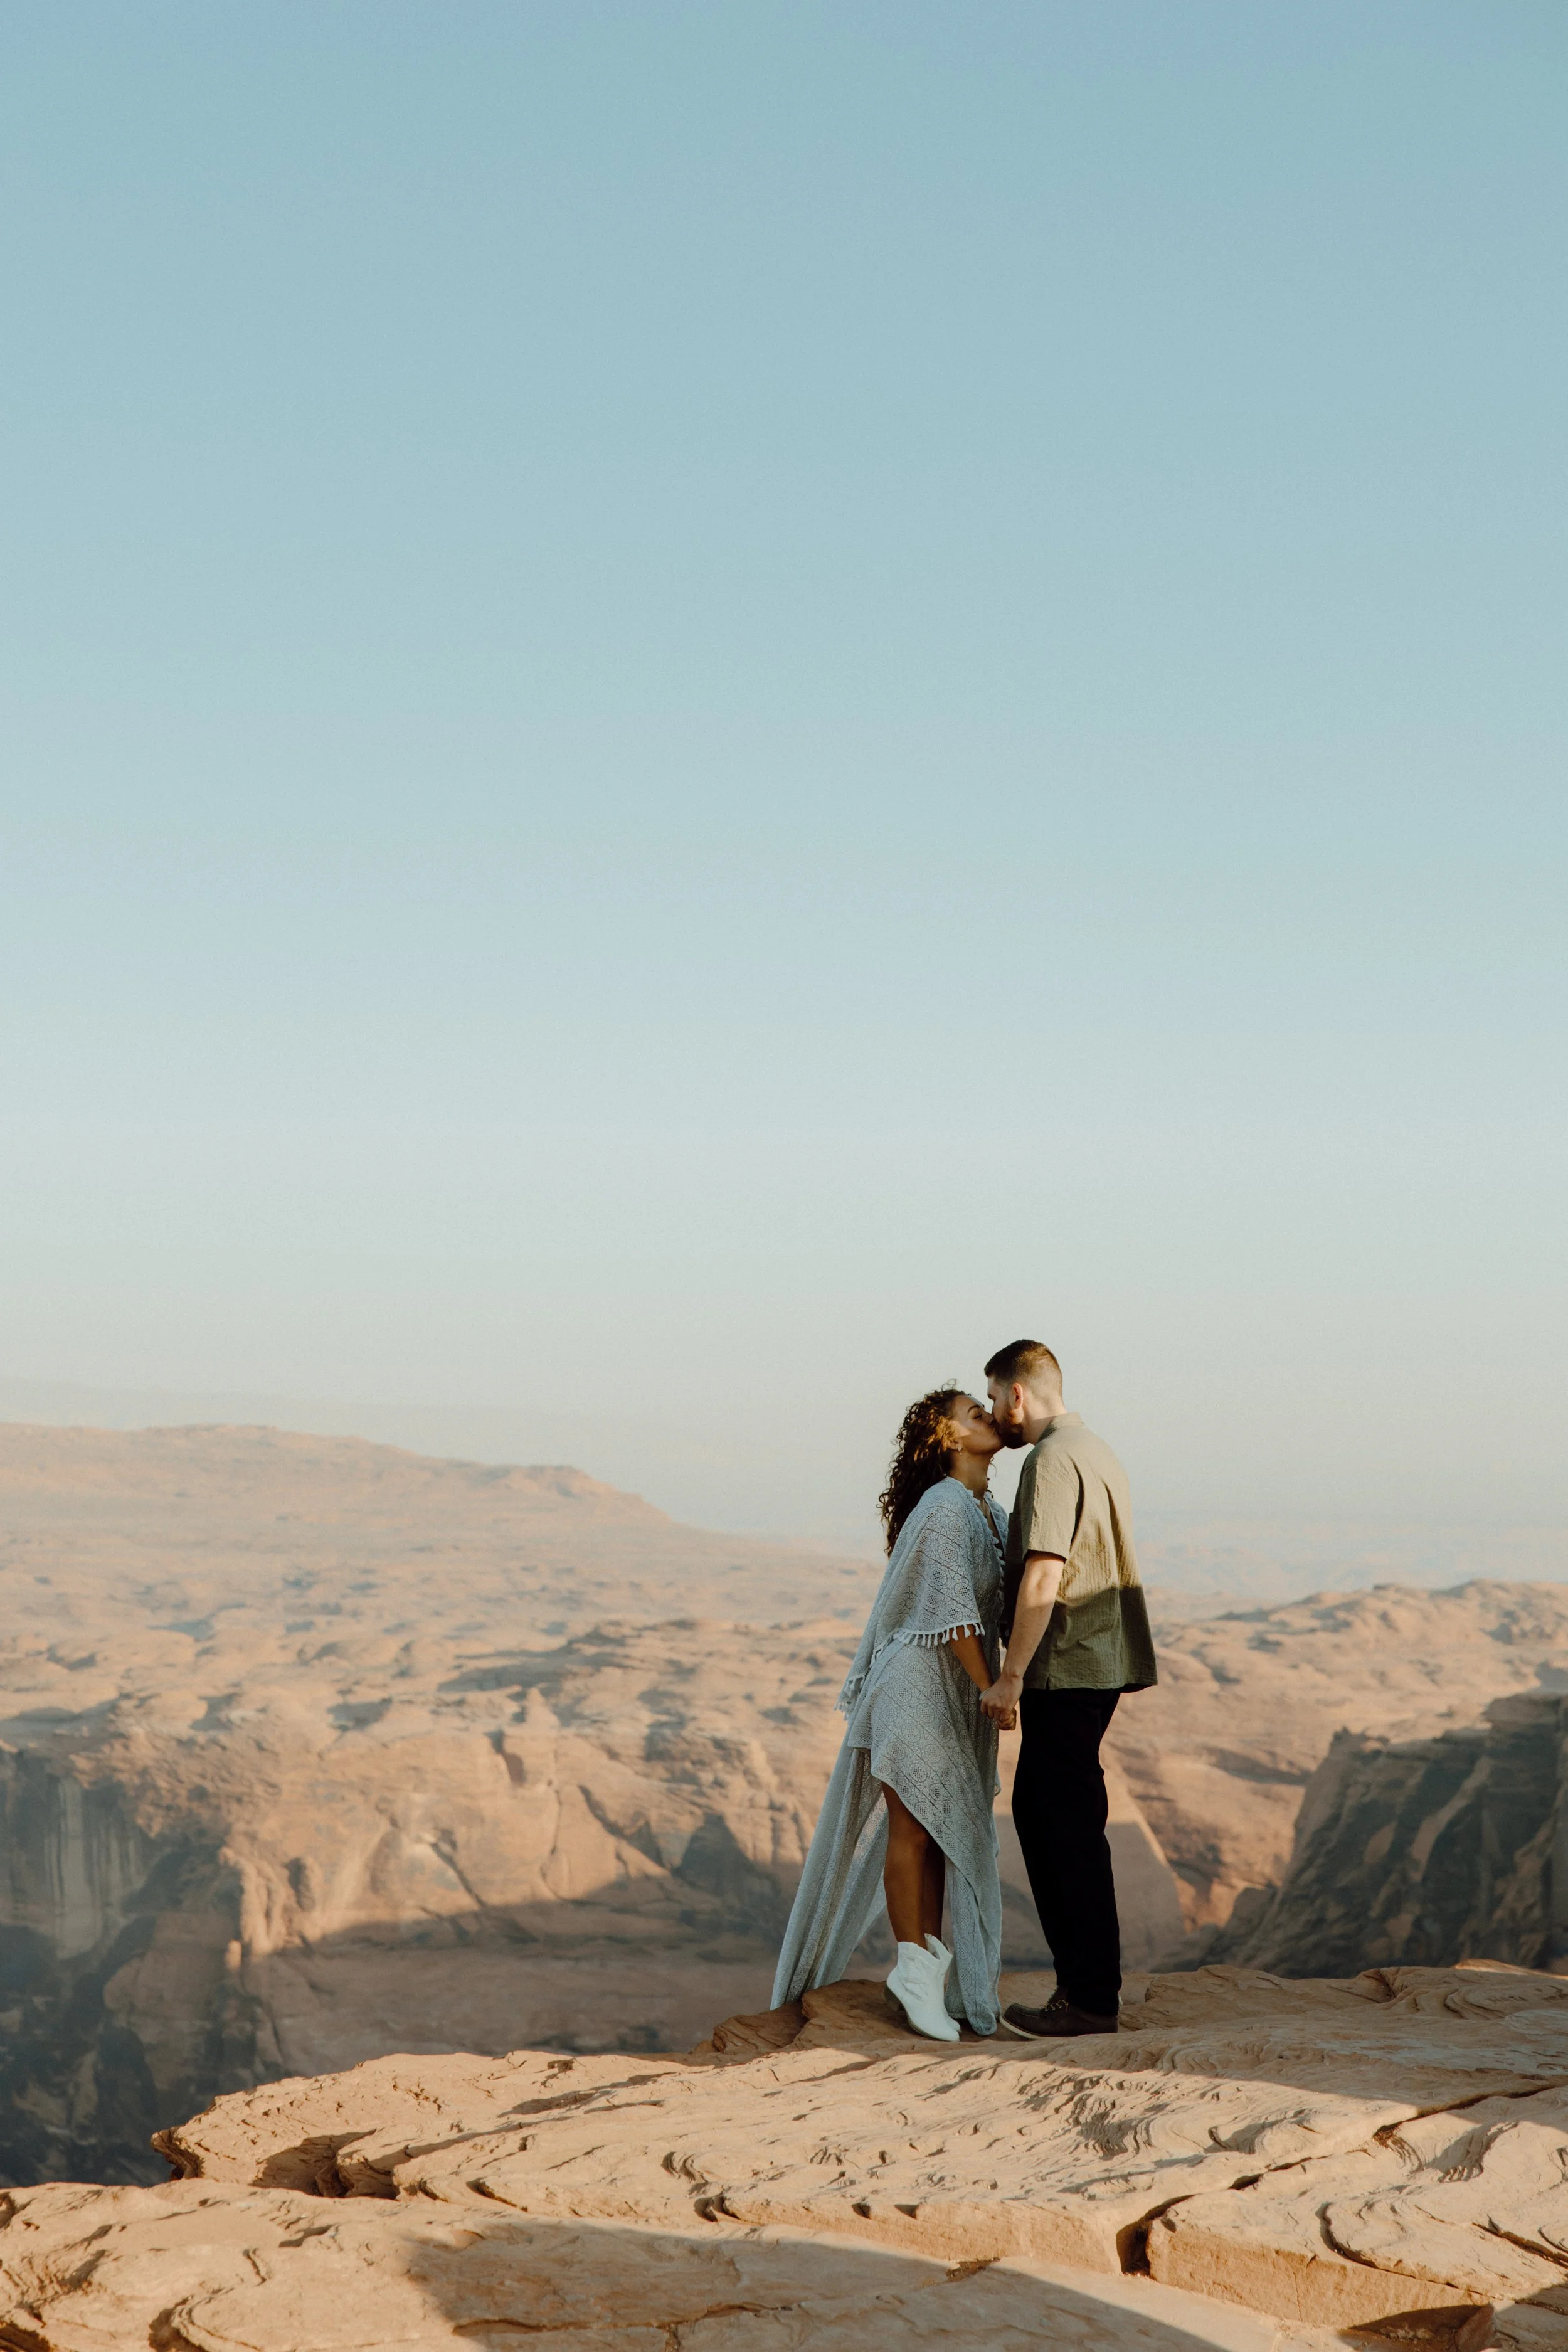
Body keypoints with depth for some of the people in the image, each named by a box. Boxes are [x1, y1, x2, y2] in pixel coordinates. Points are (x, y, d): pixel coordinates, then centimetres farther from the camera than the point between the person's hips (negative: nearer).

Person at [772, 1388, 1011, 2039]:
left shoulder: (992, 1515, 12)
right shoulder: (945, 1509, -16)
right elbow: (953, 1612, -20)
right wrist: (992, 1690, -17)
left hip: (957, 1693, 9)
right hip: (918, 1683, -9)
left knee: (942, 1829, 10)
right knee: (912, 1827, -2)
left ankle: (927, 1963, 16)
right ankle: (915, 1968, 3)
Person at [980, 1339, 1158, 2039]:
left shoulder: (1053, 1460, -13)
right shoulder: (1095, 1450, 19)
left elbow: (1044, 1576, -21)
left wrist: (1011, 1674, -18)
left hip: (1067, 1667, -10)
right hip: (1097, 1664, 10)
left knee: (1070, 1827, -6)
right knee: (1037, 1811, 14)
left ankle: (1090, 1999, -2)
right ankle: (1083, 1981, 18)